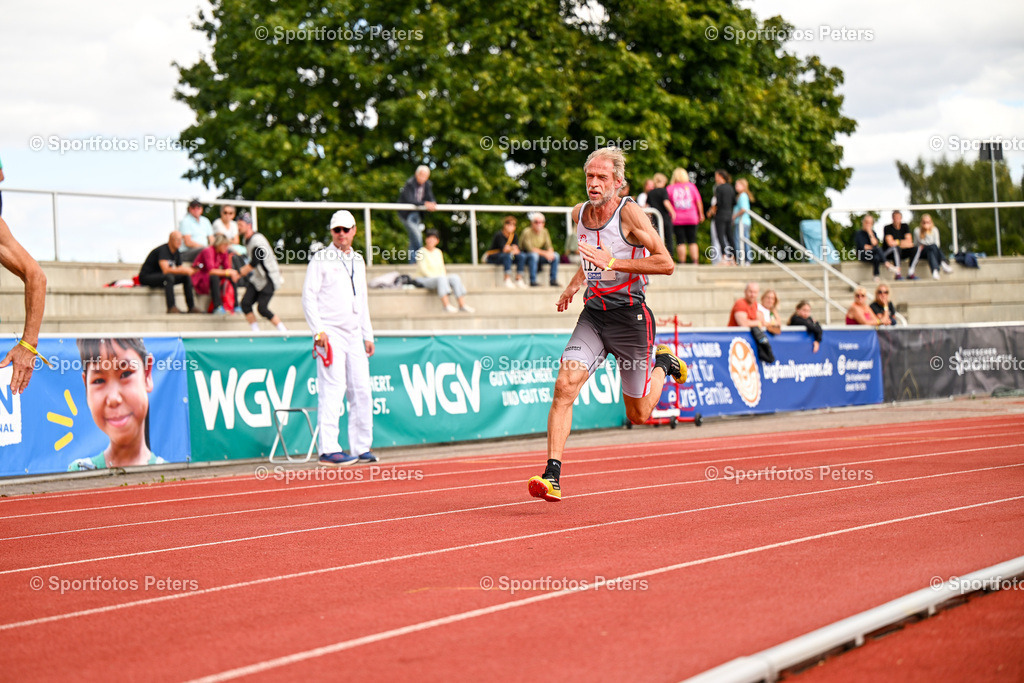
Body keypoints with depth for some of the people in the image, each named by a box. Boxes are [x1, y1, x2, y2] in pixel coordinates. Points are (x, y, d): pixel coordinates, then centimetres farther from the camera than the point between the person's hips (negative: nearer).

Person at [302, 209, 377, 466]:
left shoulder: (358, 260, 18)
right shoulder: (321, 259, -2)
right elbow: (308, 296, -6)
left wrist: (368, 335, 19)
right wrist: (318, 331, -15)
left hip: (354, 334, 6)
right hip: (330, 333, -6)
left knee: (362, 391, 4)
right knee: (332, 390, -12)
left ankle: (362, 447, 10)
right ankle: (328, 449, -12)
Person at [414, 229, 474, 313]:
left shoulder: (438, 252, 16)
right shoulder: (421, 252, -5)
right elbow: (423, 269, -12)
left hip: (440, 279, 6)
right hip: (424, 279, -6)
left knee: (455, 277, -20)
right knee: (441, 279, -36)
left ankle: (462, 304, -29)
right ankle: (447, 305, -47)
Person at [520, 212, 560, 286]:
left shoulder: (544, 232, 2)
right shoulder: (527, 232, -19)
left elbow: (549, 246, 1)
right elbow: (529, 248, -26)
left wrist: (550, 252, -24)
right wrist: (544, 253, -31)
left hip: (538, 255, 7)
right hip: (525, 255, -7)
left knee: (555, 255, -11)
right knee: (534, 255, -39)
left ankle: (553, 280, -12)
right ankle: (533, 281, -36)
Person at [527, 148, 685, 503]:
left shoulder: (629, 212, -13)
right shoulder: (580, 213, 6)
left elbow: (666, 263, -17)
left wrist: (613, 263, -23)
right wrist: (575, 283, 10)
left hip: (630, 314, -4)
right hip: (593, 313, 4)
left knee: (638, 416, 8)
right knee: (565, 384, -19)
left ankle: (663, 362, 39)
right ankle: (552, 475, -20)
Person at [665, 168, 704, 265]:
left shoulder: (670, 188, 2)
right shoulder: (691, 186, 4)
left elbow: (666, 202, -11)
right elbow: (698, 201, 3)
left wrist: (672, 213, -8)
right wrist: (701, 214, 11)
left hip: (677, 219, -1)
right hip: (692, 218, 1)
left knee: (680, 242, -1)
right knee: (692, 241, 6)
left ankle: (682, 264, -4)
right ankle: (695, 262, -2)